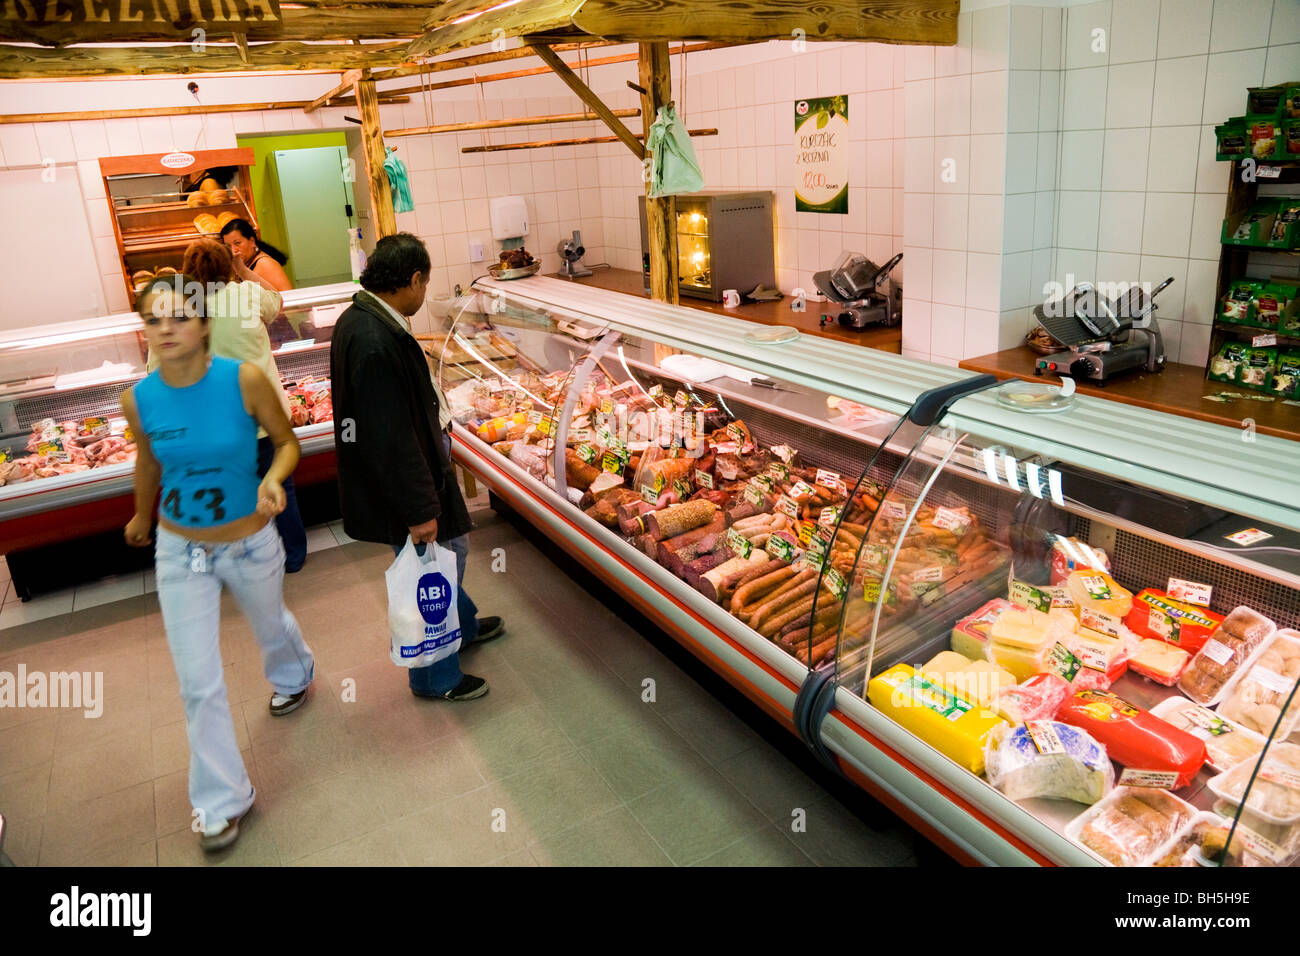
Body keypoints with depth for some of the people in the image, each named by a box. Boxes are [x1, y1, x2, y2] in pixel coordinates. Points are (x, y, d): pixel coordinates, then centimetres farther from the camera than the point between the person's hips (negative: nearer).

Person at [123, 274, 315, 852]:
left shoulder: (244, 380, -21)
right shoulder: (138, 398, -13)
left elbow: (287, 441, -9)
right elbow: (148, 462, 7)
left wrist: (273, 478, -30)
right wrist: (140, 517, 23)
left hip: (251, 544, -1)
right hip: (179, 550, 1)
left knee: (270, 626, 27)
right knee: (198, 684, 4)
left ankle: (294, 675, 64)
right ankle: (222, 799, 22)